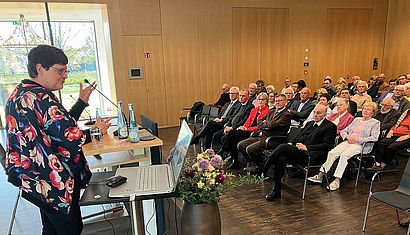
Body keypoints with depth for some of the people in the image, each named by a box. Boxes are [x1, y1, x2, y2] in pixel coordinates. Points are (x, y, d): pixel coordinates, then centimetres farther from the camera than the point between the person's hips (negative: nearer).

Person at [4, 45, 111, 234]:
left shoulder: (20, 94, 11)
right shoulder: (40, 98, -23)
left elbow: (61, 123, 12)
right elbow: (71, 138, -25)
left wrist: (82, 101, 10)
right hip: (54, 186, -11)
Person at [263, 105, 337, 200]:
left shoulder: (330, 127, 5)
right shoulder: (309, 123, 29)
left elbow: (327, 145, -6)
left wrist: (306, 147, -15)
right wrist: (291, 143, 5)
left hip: (308, 154, -6)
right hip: (296, 149, 6)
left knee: (282, 147, -29)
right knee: (281, 159, -26)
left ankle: (262, 169, -17)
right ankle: (276, 191, -19)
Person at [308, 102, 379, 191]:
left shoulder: (375, 123, 10)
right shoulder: (357, 119, 26)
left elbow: (374, 138, -6)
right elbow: (343, 131, 23)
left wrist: (357, 139, -11)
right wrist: (348, 137, 0)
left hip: (360, 145, -5)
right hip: (347, 142, 5)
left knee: (344, 155, -33)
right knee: (332, 153, -21)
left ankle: (337, 180, -32)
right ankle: (320, 175, -22)